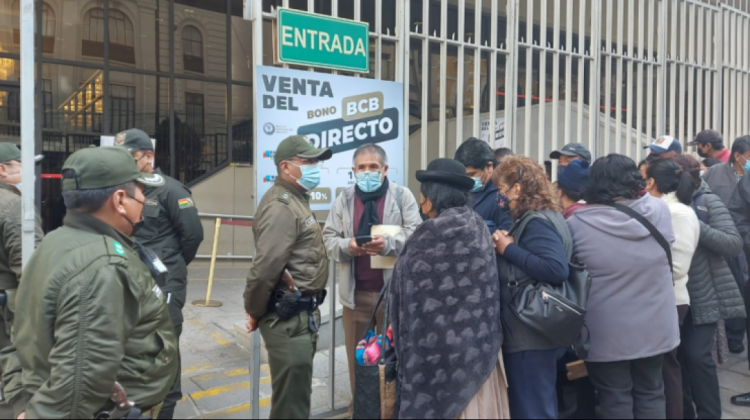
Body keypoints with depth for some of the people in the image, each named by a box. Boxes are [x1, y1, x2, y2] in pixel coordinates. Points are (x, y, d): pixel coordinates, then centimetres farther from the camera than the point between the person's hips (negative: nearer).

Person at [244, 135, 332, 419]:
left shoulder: (296, 200, 15)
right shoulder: (281, 207, -20)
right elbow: (264, 269, -26)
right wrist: (255, 312, -12)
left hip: (302, 312, 10)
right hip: (289, 316, -10)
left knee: (296, 392, 23)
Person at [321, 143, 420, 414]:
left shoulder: (402, 196, 0)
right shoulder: (344, 199, 8)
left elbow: (416, 235, -7)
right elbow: (329, 238, 6)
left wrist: (388, 243, -24)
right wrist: (347, 246, -16)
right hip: (356, 291, 2)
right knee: (358, 357, 13)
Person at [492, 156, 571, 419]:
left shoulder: (536, 223, -18)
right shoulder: (537, 219, 11)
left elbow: (557, 269, -30)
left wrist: (509, 249, -21)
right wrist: (507, 244, -2)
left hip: (530, 337, -10)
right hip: (537, 332, 10)